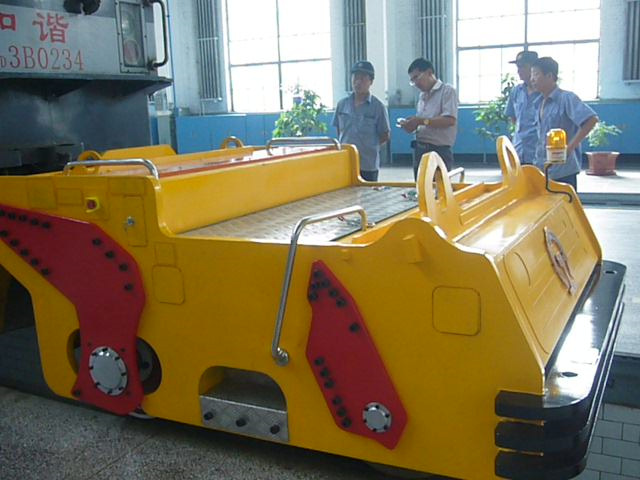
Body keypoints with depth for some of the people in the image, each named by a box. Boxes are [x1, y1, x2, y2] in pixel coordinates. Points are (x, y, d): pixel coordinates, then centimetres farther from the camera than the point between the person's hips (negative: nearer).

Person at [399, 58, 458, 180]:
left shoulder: (447, 91, -6)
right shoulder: (422, 96, 16)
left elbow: (450, 120, -18)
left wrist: (422, 121, -20)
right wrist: (410, 125, -2)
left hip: (439, 151, -7)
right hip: (420, 150, 7)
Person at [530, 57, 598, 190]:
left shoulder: (566, 98, -11)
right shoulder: (539, 103, 11)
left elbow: (591, 119, -21)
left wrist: (571, 146, -19)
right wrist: (536, 160, 10)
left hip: (563, 170, -7)